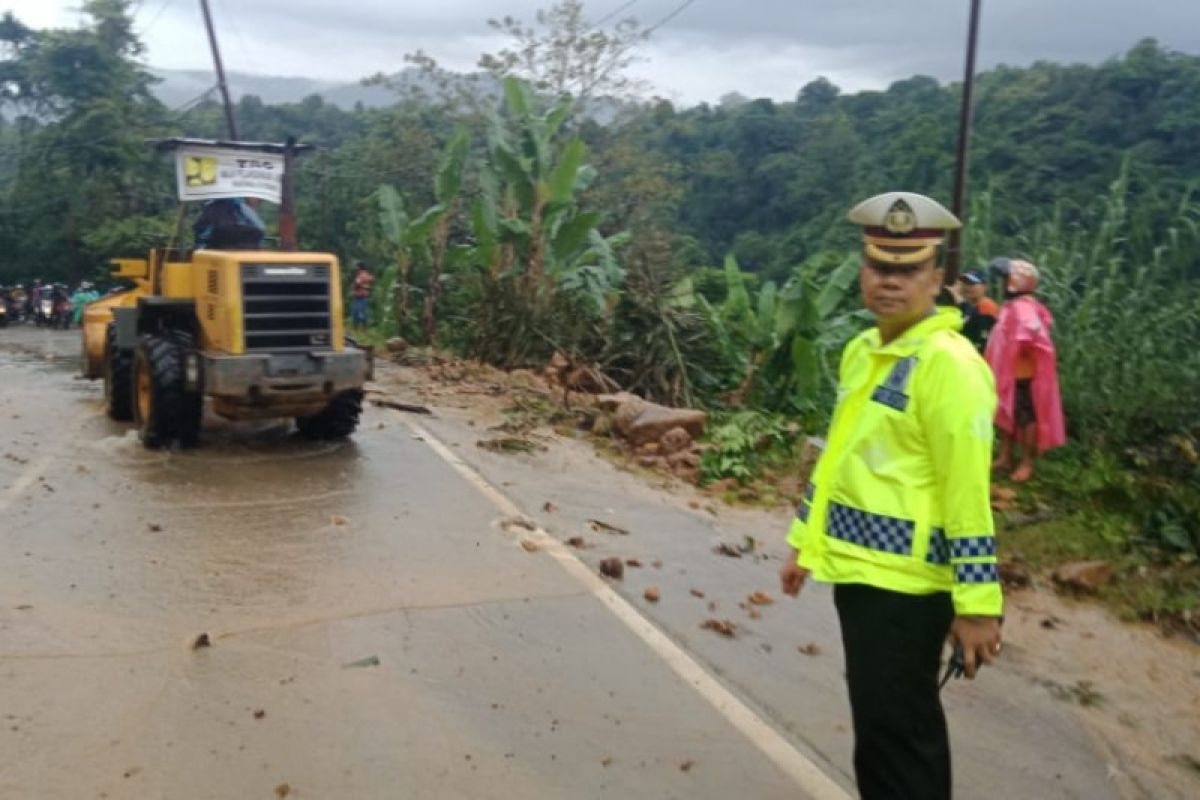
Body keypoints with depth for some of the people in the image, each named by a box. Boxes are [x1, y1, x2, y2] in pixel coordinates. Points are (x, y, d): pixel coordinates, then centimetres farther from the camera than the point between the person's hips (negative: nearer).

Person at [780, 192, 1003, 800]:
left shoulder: (947, 362, -17)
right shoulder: (862, 350, 10)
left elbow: (967, 491, -19)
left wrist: (976, 603, -18)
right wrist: (803, 541, 20)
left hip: (905, 581, -8)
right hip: (860, 568, 9)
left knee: (895, 735, 1)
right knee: (887, 728, 22)